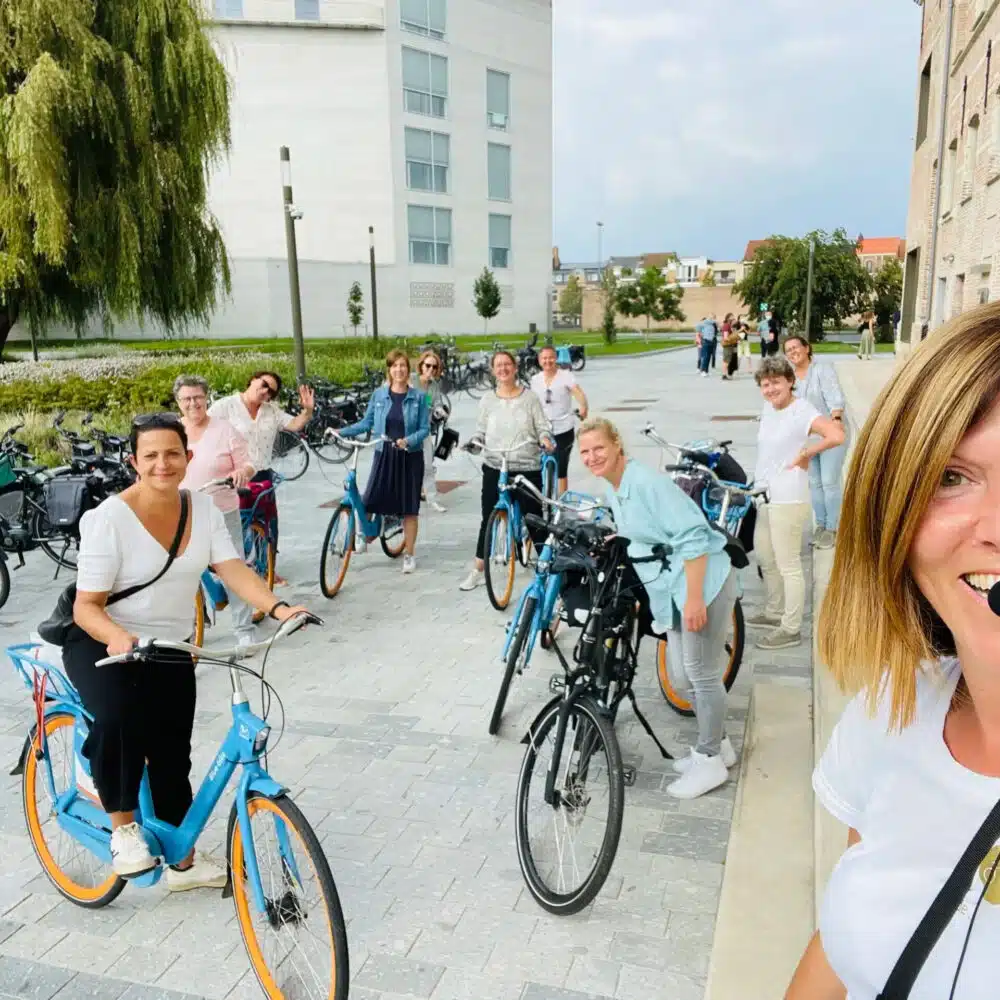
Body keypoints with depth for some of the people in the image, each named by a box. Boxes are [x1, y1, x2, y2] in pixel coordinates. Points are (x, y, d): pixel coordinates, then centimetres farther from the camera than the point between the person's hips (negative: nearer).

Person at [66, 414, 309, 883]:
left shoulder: (203, 509, -5)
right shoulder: (107, 519, -19)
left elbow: (233, 569, -15)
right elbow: (86, 605, -19)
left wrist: (277, 607, -33)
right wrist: (117, 636, -41)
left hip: (170, 652, 5)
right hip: (103, 645, -4)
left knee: (172, 760, 9)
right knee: (118, 718, -35)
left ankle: (184, 862, 30)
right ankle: (123, 827, -9)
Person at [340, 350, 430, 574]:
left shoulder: (419, 397, -3)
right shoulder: (379, 395, 1)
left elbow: (425, 428, -3)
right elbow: (366, 423, 7)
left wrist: (408, 441, -20)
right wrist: (341, 432, -2)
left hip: (410, 457, -1)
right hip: (384, 454, 1)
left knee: (409, 507, 4)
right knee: (371, 501, -4)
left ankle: (409, 555, 17)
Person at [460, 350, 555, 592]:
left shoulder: (529, 397, 1)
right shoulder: (488, 399, 5)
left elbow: (543, 426, 1)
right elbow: (481, 431, 9)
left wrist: (546, 439, -19)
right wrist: (473, 442, -11)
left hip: (527, 469, -2)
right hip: (494, 468, 2)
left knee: (534, 518, 3)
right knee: (489, 518, 8)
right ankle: (478, 571, 19)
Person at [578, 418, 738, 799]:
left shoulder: (647, 481, -21)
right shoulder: (613, 492, 7)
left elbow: (693, 536, -24)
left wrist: (694, 598, -26)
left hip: (702, 582, -9)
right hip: (670, 589, 9)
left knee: (702, 674, 1)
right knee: (689, 673, 17)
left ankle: (709, 761, 16)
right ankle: (717, 745, 35)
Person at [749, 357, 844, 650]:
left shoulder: (802, 410, -16)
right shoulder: (768, 410, 9)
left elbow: (836, 436, -31)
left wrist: (805, 454, -19)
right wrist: (757, 482, 13)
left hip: (788, 501, -9)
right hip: (764, 497, 9)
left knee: (788, 566, 0)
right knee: (765, 559, 21)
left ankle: (791, 629, 11)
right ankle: (775, 612, 38)